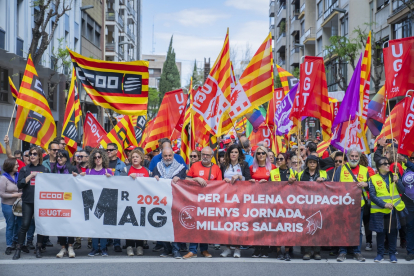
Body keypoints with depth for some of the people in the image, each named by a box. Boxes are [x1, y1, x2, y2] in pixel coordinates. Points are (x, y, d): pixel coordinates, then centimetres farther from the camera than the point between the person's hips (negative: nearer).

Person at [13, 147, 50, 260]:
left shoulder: (45, 170, 10)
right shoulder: (25, 169, 9)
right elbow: (19, 184, -2)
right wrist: (31, 176, -8)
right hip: (28, 201, -1)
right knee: (25, 225, -4)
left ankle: (38, 249, 14)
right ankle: (18, 249, 4)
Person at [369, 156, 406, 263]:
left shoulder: (394, 176, 10)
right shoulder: (373, 179, -1)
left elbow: (402, 191, 4)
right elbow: (372, 195, -7)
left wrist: (397, 181, -13)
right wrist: (384, 204, -16)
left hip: (394, 210, 2)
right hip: (379, 211, -2)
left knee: (393, 232, 6)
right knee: (380, 232, 4)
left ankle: (392, 253, 18)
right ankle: (380, 254, 15)